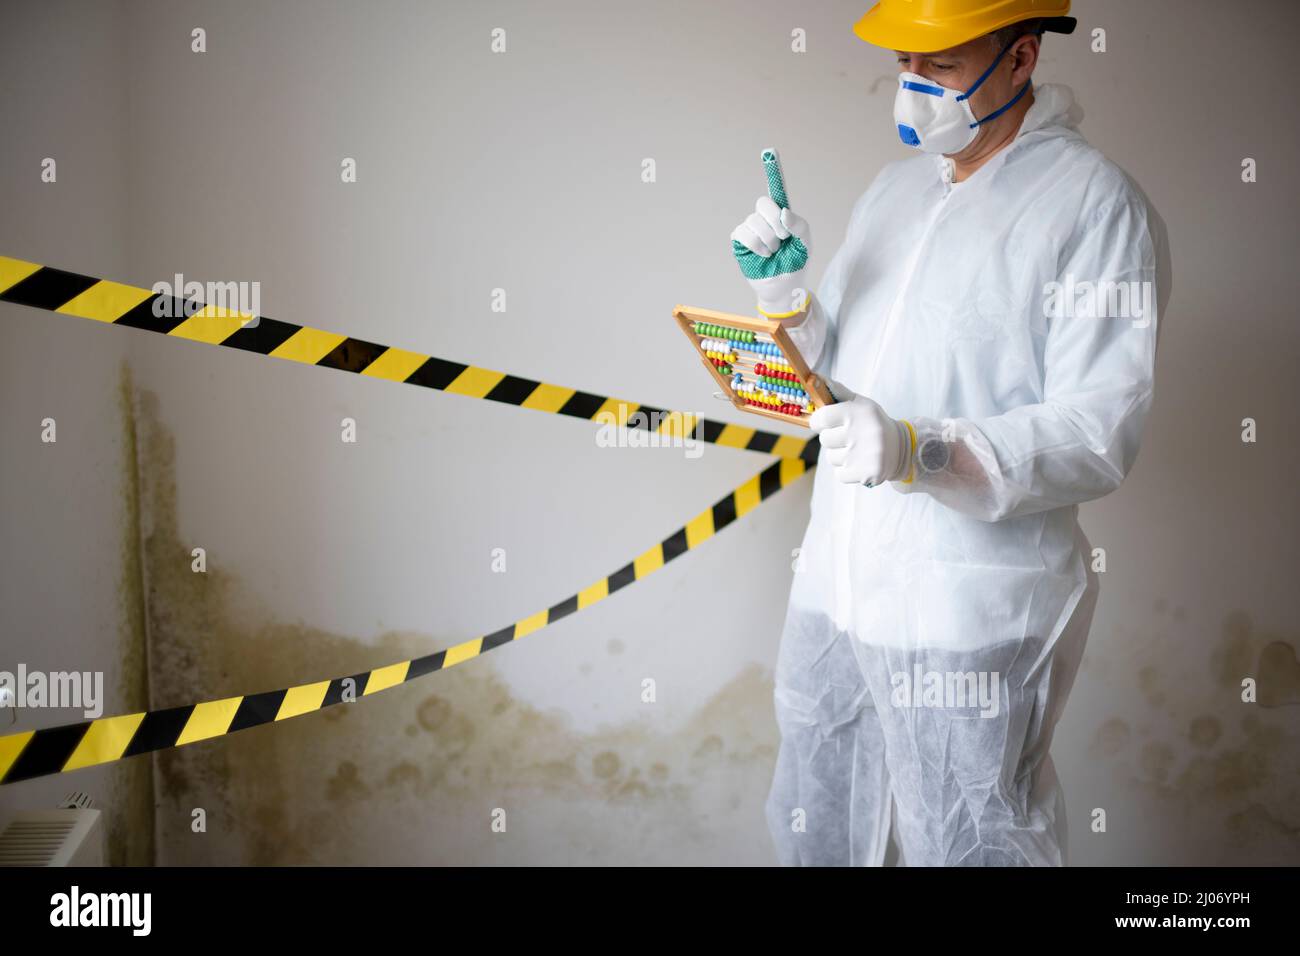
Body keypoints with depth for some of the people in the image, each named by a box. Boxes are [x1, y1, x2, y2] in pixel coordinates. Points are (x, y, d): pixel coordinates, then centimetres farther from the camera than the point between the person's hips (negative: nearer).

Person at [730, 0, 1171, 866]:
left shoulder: (1094, 203, -12)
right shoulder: (895, 189, 11)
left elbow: (1101, 435, -20)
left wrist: (921, 452, -33)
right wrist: (783, 293, -3)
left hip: (969, 616, -7)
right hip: (834, 588, 7)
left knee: (969, 848, 8)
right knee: (812, 833, 22)